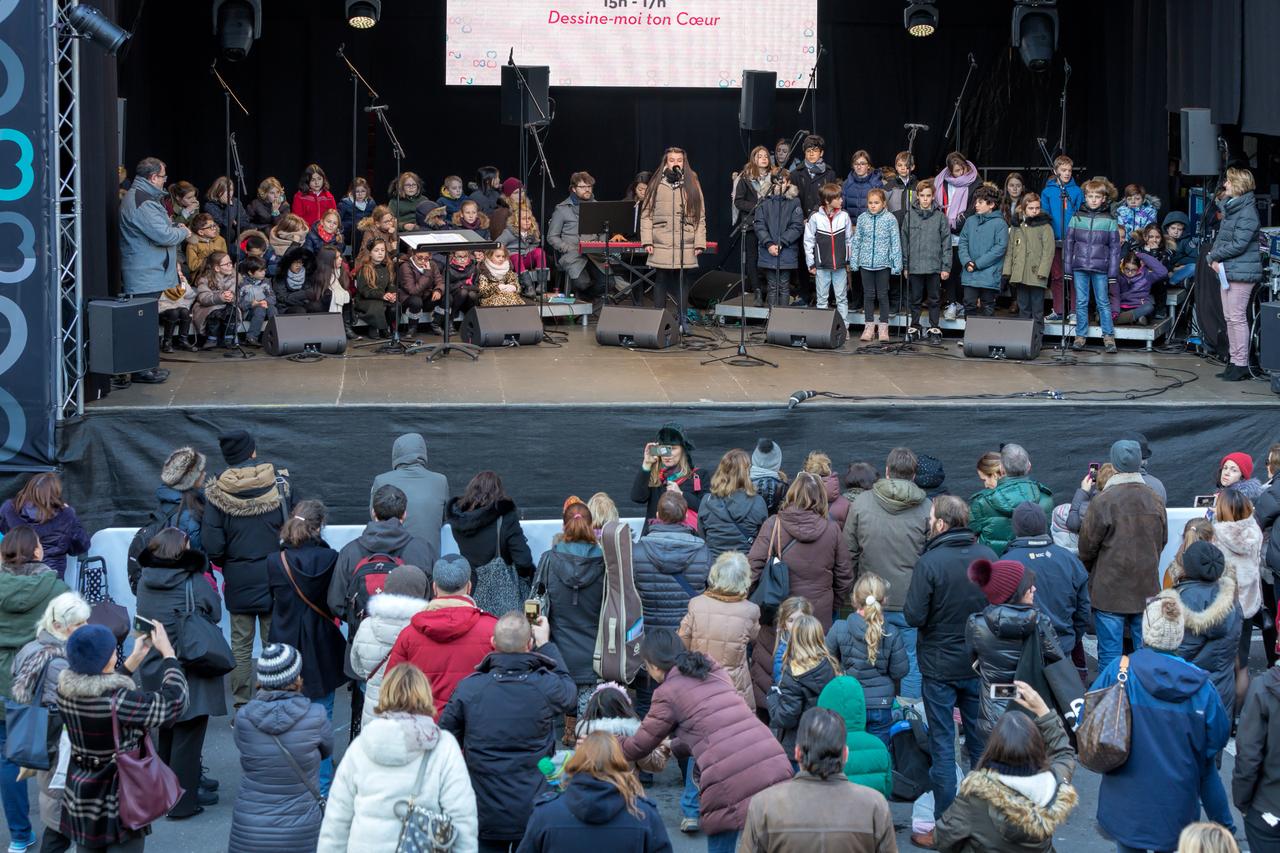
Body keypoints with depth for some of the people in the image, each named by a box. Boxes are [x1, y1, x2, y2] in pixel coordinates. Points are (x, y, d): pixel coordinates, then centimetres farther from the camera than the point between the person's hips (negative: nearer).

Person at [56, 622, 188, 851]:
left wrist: (136, 657, 14)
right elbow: (174, 701, -17)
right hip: (119, 802, -6)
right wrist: (167, 651, -7)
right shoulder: (118, 702, -27)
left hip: (80, 795, 6)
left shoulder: (65, 691, -7)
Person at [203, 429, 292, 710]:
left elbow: (211, 543, -10)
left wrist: (225, 564, 9)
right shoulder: (279, 483, -7)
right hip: (273, 576, 0)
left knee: (241, 645, 9)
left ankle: (242, 706, 10)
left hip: (237, 578, 0)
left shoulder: (217, 492, -8)